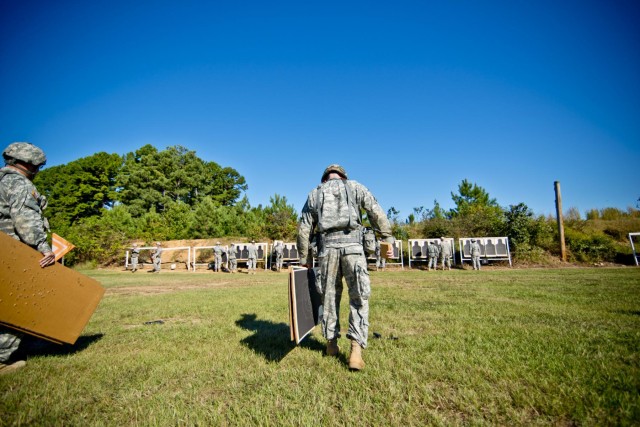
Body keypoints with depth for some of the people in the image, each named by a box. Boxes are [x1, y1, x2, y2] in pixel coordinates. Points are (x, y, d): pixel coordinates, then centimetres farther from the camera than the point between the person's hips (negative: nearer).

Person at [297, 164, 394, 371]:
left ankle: (331, 344, 26)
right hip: (352, 245, -2)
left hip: (327, 247, 2)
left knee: (330, 296, 16)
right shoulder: (355, 187, 15)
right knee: (359, 299, 4)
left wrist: (304, 257, 21)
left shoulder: (314, 193, 19)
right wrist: (388, 240, 5)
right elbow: (377, 214, 4)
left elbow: (304, 228, 15)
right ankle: (356, 350, -5)